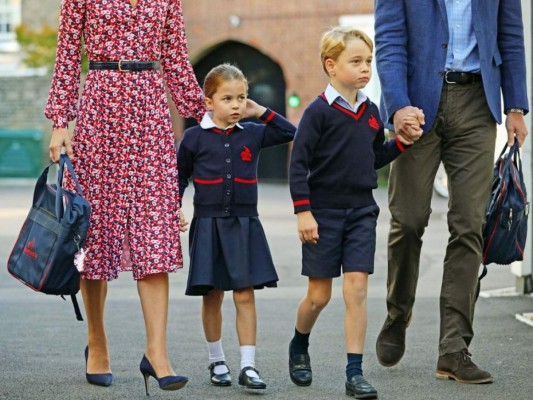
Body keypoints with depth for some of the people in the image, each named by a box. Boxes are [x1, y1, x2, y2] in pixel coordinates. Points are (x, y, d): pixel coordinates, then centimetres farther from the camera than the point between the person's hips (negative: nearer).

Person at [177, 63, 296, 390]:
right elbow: (179, 178, 7)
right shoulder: (195, 138, 0)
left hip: (244, 225, 1)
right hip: (208, 224, -1)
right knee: (212, 296, 6)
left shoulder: (253, 134, 6)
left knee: (245, 295, -4)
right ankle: (217, 362, 20)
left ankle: (249, 366, -4)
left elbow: (291, 133, 12)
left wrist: (262, 112, 5)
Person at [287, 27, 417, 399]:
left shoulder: (371, 112, 8)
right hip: (323, 213, -4)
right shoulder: (319, 111, -10)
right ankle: (299, 347, 34)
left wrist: (402, 142, 3)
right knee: (319, 294, 5)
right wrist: (303, 212, -15)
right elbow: (299, 163, -11)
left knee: (357, 290, -4)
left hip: (361, 211, 4)